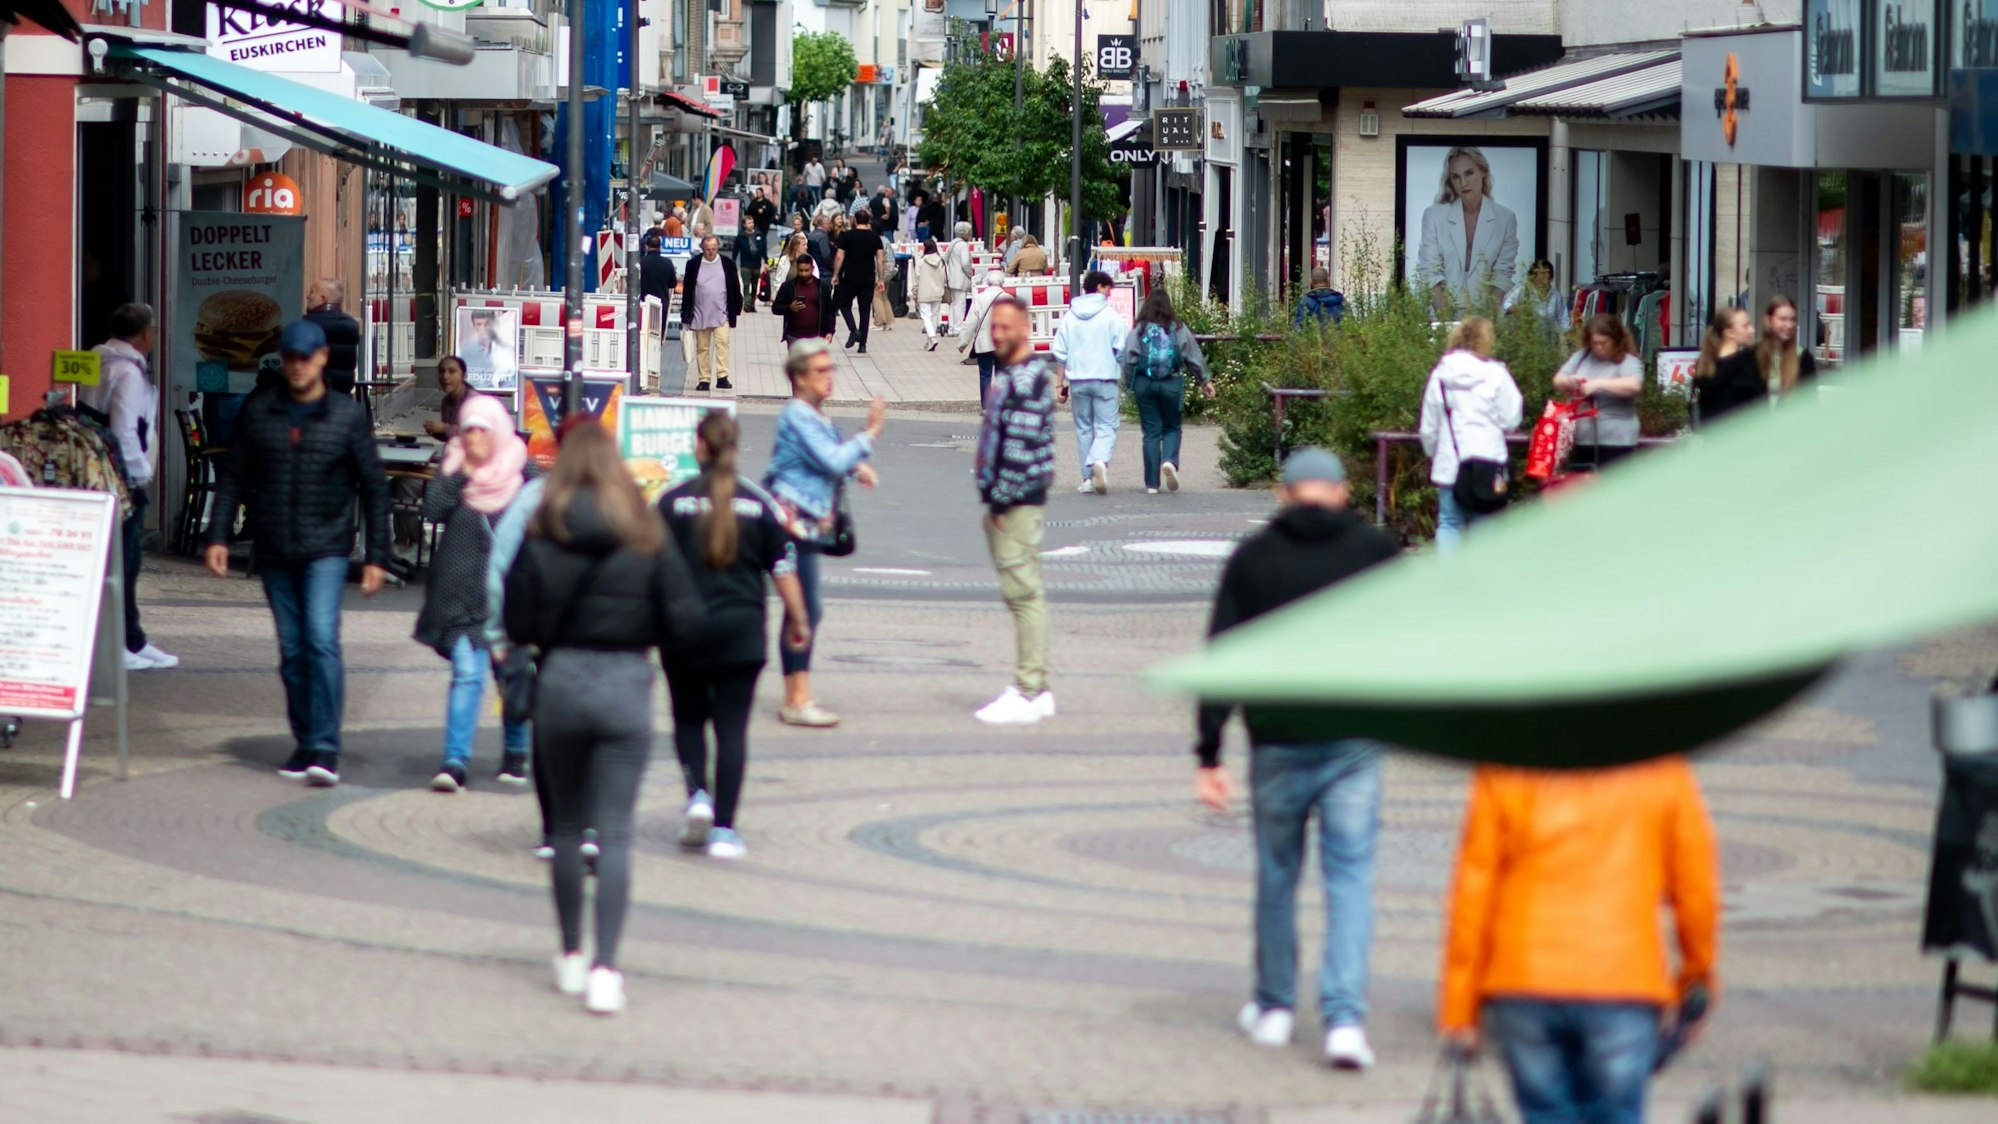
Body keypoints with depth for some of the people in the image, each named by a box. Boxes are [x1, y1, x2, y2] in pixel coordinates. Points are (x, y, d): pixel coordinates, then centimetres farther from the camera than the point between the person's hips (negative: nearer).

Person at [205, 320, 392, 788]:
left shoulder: (347, 415, -1)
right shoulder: (258, 412, 5)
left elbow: (374, 486, 3)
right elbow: (234, 476, 10)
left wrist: (377, 556, 0)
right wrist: (218, 535, 0)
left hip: (326, 550, -3)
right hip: (274, 551, 3)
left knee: (322, 640, -17)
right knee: (292, 650, 7)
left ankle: (326, 749, -19)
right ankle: (305, 744, 17)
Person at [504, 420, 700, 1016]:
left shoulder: (540, 536, -5)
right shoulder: (646, 538, -5)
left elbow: (518, 624, -6)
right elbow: (683, 619, -6)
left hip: (560, 682, 1)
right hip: (627, 685, -1)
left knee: (568, 824, 17)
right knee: (615, 832, 0)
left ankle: (571, 956, 24)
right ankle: (605, 968, -10)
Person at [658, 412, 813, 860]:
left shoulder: (672, 502, -4)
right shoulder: (759, 503, -1)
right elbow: (783, 567, 2)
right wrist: (798, 619, 14)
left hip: (684, 628, 0)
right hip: (741, 629, 0)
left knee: (688, 717, 18)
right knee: (732, 727, 2)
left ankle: (697, 793, -5)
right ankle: (723, 828, -2)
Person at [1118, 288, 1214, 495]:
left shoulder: (1138, 329, -3)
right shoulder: (1178, 328, 0)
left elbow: (1127, 360, -6)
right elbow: (1194, 357, 5)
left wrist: (1130, 384, 6)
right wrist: (1205, 380, 16)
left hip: (1144, 384, 0)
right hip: (1171, 384, 0)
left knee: (1151, 432, 5)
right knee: (1172, 428, 14)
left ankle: (1152, 483, 4)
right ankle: (1170, 461, -15)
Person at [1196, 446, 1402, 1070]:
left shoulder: (1251, 558, 2)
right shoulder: (1375, 550, 1)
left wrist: (1209, 755, 0)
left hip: (1279, 741, 1)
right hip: (1356, 740, 0)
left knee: (1276, 875, 15)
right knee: (1350, 877, 1)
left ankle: (1274, 1006, 26)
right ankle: (1345, 1017, -11)